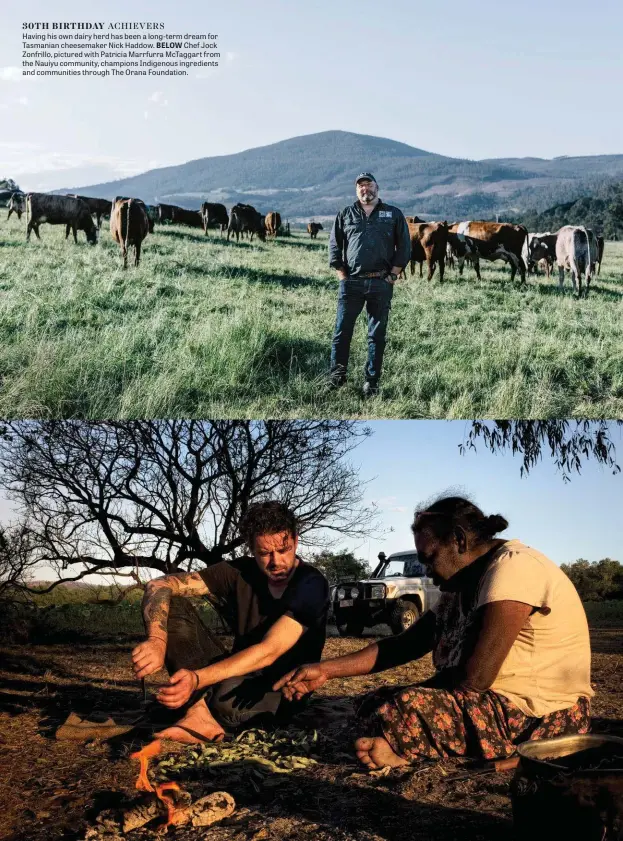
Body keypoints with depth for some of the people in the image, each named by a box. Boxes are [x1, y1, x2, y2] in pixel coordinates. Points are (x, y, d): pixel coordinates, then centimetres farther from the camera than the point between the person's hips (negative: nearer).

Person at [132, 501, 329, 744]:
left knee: (230, 695, -43)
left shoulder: (311, 585, -19)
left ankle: (198, 707, -8)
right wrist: (157, 639, -35)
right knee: (171, 605, -14)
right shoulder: (240, 573, -7)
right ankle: (200, 716, -29)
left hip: (283, 691, -5)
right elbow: (160, 586, -13)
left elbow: (268, 652, -31)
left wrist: (197, 678, -44)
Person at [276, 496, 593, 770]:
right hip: (502, 703, 10)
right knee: (376, 703, 9)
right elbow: (404, 645, 16)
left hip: (543, 717, -10)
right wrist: (326, 669, 11)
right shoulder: (463, 584, 13)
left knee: (403, 709, -28)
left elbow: (475, 678, -23)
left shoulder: (512, 566, -18)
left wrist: (424, 692, -5)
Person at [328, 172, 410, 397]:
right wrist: (342, 276, 0)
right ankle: (337, 374, 13)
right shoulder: (345, 215, 10)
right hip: (351, 283, 0)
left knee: (377, 334, 4)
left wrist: (393, 275, -2)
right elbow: (334, 246, 9)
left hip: (381, 284, 0)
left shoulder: (394, 214, 9)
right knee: (342, 330, 0)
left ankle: (372, 382, 11)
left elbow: (404, 247, 7)